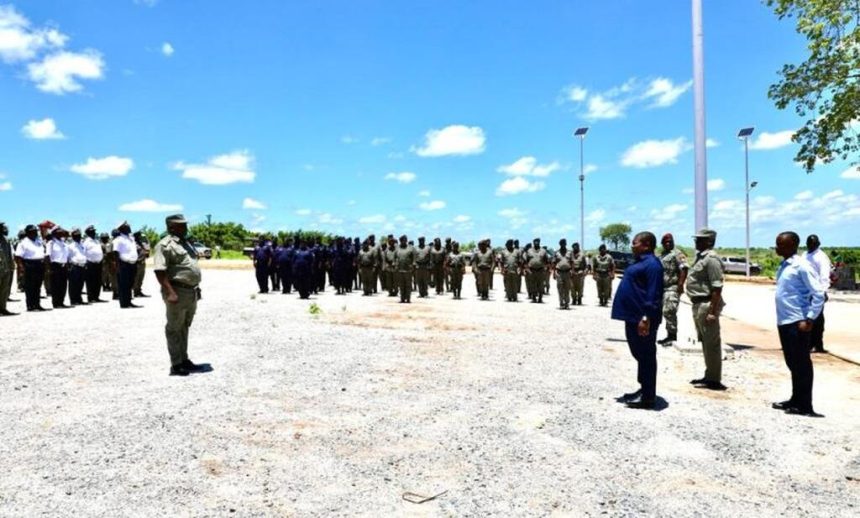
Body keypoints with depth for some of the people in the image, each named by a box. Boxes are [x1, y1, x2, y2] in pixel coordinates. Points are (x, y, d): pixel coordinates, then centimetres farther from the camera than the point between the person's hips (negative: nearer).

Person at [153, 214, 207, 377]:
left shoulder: (185, 243, 17)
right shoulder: (165, 245, -11)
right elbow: (160, 271, -19)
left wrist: (196, 287, 19)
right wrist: (170, 292, -25)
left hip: (192, 292, 9)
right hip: (177, 292, -9)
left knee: (184, 327, 16)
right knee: (174, 328, 1)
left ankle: (184, 360, 26)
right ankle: (176, 364, 9)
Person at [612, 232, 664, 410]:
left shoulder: (651, 264, -16)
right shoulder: (640, 262, 16)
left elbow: (654, 295, -22)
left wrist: (646, 318, -26)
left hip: (642, 319, -11)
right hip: (633, 317, 11)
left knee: (646, 356, -3)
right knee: (639, 354, 17)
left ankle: (648, 397, 4)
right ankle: (644, 390, 27)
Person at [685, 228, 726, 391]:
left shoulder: (711, 258, -16)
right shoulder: (701, 257, 15)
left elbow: (717, 288, -21)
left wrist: (712, 311, -24)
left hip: (707, 305, -10)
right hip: (699, 304, 10)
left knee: (712, 343, -1)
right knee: (705, 342, 17)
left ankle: (714, 380, 7)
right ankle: (709, 376, 28)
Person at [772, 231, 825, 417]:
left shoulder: (802, 266, -13)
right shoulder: (784, 266, 12)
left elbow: (818, 294, -16)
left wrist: (809, 320, -16)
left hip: (797, 323, -8)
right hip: (784, 322, 8)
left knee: (801, 364, 0)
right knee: (792, 363, 16)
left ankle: (805, 406, 9)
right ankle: (795, 400, 27)